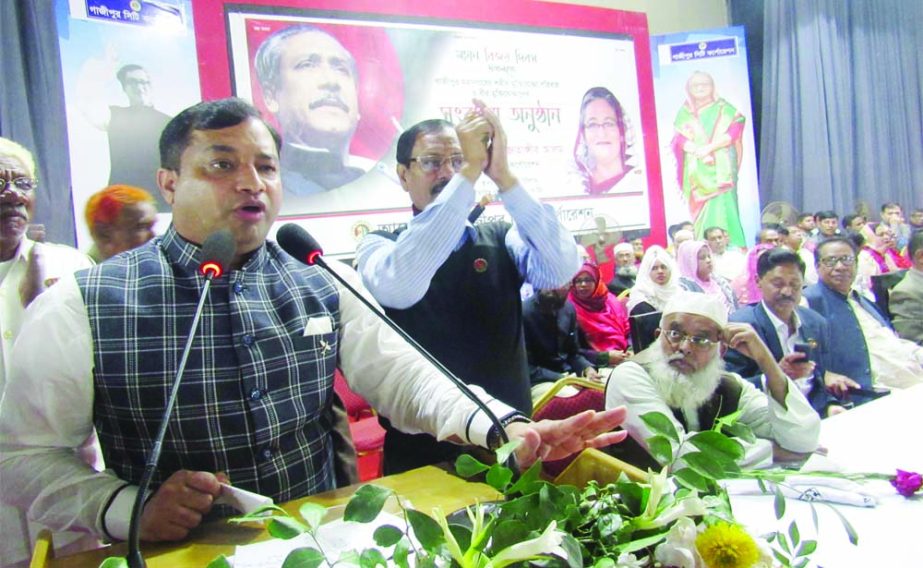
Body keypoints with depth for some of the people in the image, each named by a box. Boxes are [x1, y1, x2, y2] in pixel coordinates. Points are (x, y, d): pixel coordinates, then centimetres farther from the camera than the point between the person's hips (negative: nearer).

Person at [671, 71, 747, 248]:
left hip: (721, 166, -2)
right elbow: (680, 139, 1)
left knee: (723, 205, -12)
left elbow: (734, 132, -4)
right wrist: (698, 151, -17)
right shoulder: (684, 112, 12)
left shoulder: (724, 108, 8)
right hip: (696, 169, 2)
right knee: (701, 208, -3)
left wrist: (709, 147, -16)